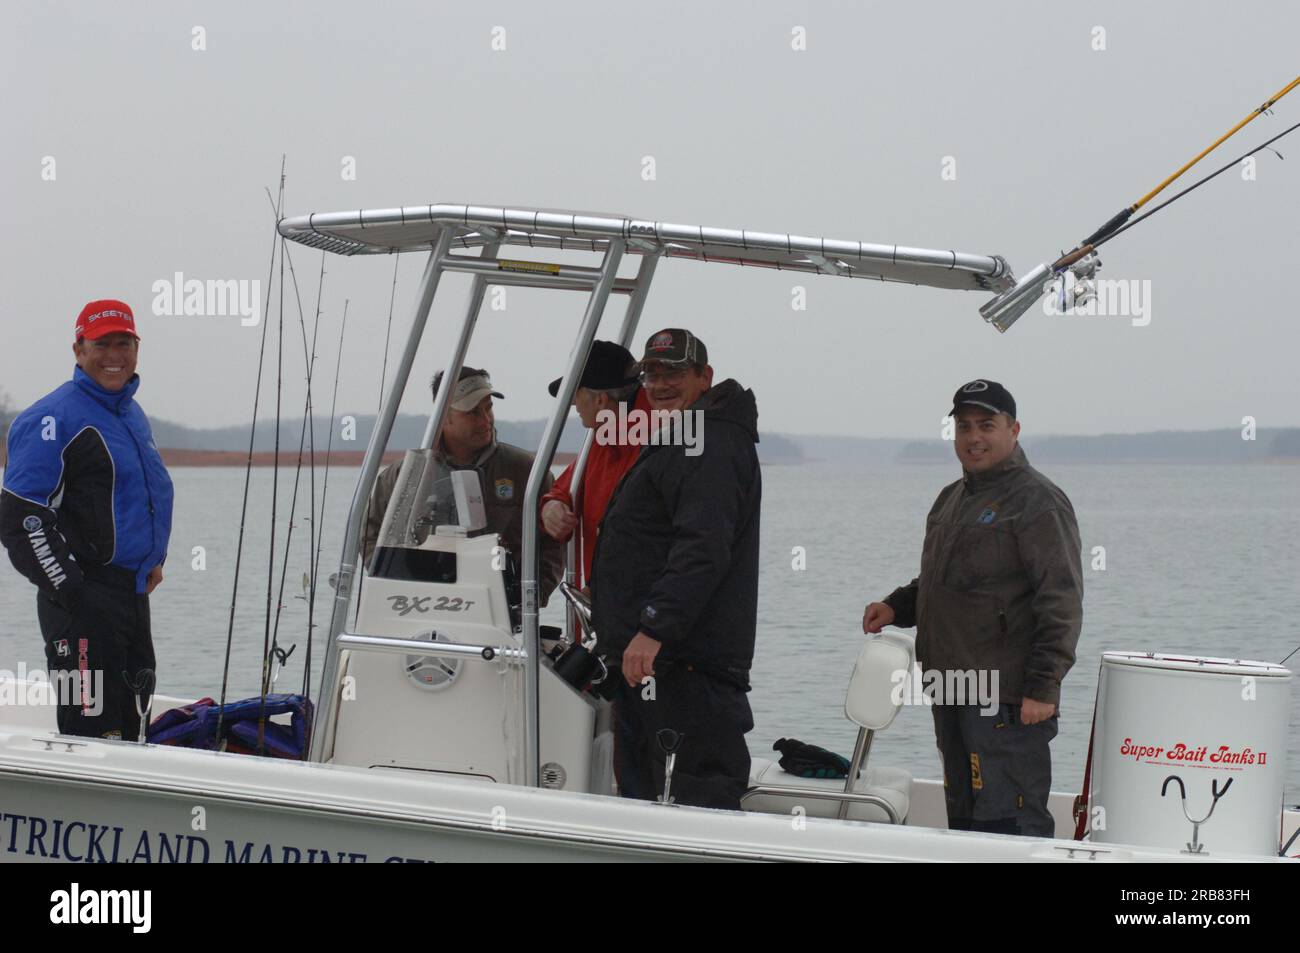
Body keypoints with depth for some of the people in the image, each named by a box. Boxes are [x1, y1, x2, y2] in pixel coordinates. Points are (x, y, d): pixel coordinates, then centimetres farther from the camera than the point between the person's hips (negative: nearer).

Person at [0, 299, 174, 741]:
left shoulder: (134, 415, 16)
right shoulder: (54, 418, -11)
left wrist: (152, 561, 17)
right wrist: (70, 589, -19)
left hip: (133, 596, 9)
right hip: (82, 604, -9)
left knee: (130, 726, 13)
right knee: (93, 728, -12)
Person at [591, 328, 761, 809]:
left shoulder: (713, 445, -13)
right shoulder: (672, 443, 24)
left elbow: (703, 549, -26)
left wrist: (655, 628, -33)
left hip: (685, 662, -11)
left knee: (699, 799, -14)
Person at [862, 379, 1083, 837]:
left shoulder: (1037, 500, -8)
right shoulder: (952, 498, 19)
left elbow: (1061, 601, -14)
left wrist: (1043, 687, -19)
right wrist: (897, 606, 12)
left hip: (1006, 701, -9)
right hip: (950, 694, 9)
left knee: (1009, 824, -11)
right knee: (963, 819, 14)